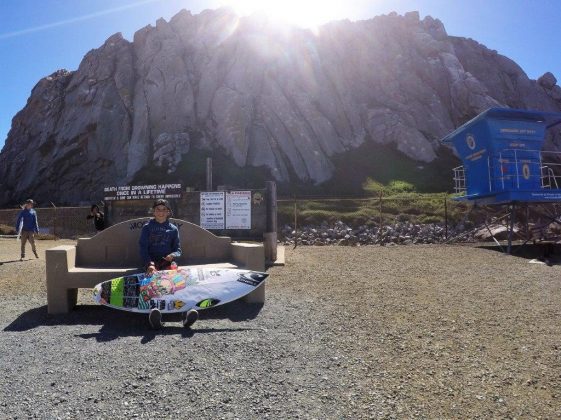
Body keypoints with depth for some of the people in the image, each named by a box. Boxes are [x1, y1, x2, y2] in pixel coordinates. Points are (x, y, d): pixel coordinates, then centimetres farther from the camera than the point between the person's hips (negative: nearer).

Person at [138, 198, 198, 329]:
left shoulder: (173, 229, 17)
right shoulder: (147, 227, 13)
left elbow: (178, 249, 16)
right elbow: (143, 248, 3)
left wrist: (172, 255, -10)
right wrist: (150, 264, -16)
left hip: (167, 262, 1)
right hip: (151, 262, -1)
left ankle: (186, 311, -50)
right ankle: (154, 311, -60)